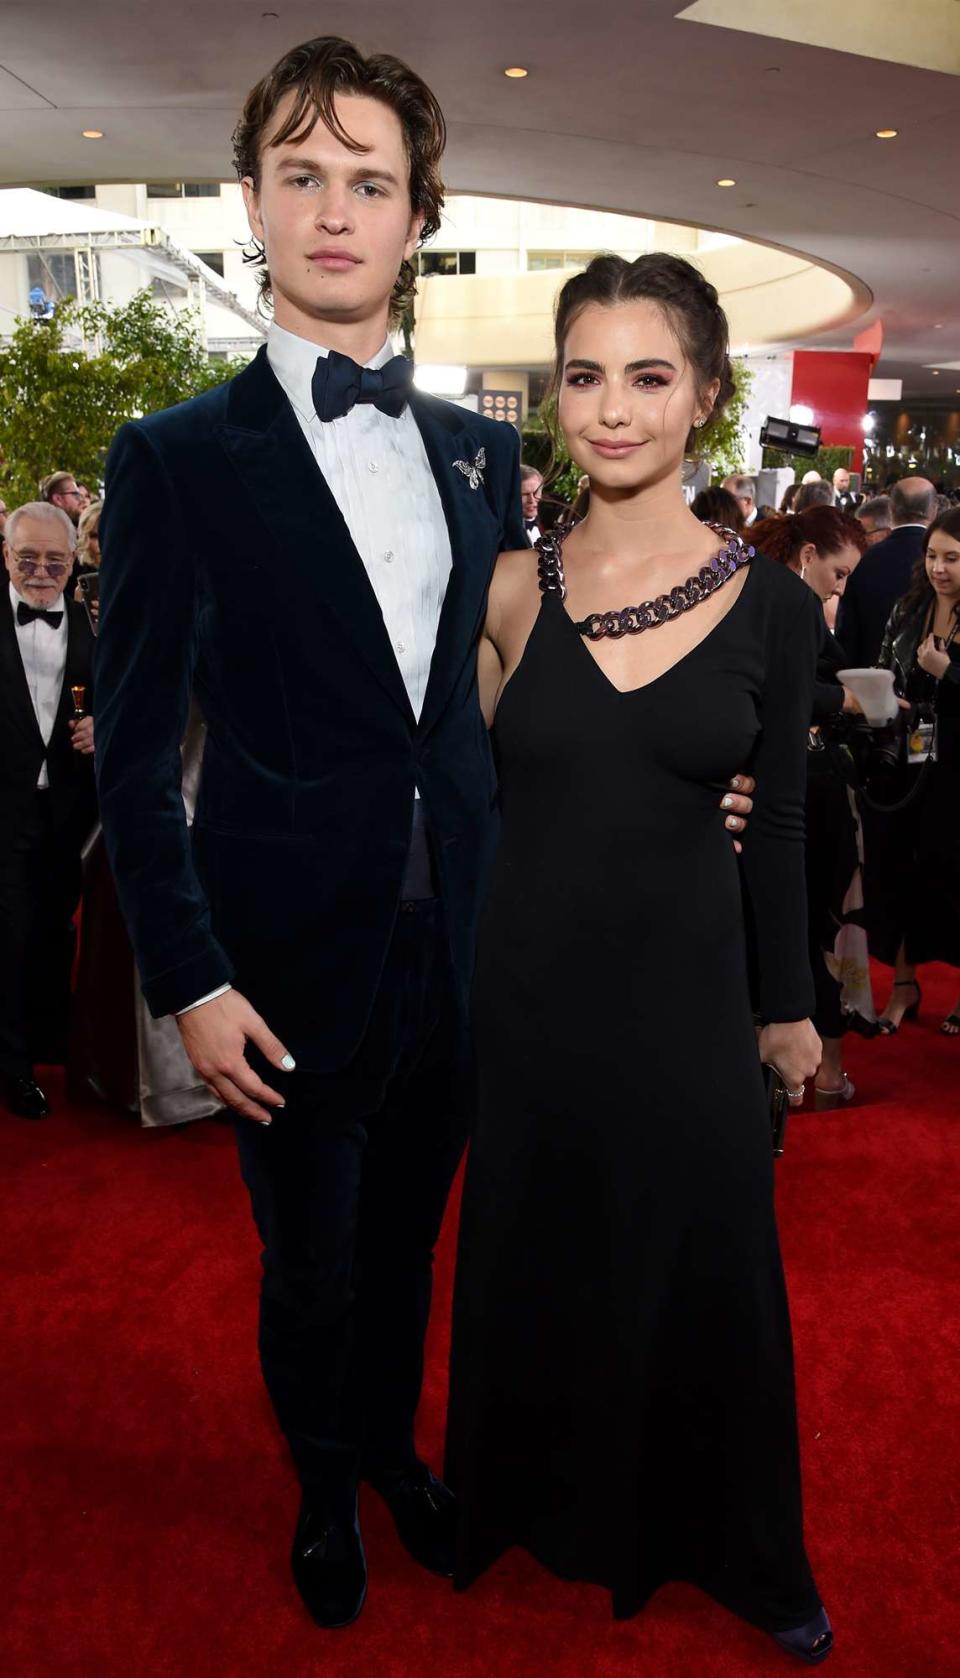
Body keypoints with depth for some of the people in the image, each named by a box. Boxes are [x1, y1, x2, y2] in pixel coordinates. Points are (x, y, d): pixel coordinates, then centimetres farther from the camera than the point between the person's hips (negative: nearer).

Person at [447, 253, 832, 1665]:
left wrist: (789, 1004, 8)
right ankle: (552, 1507, 47)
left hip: (688, 992, 0)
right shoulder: (508, 591, -4)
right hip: (530, 990, 1)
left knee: (707, 1273, 14)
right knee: (533, 1268, 17)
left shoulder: (771, 606, -4)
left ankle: (738, 1550, 42)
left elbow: (778, 824, 4)